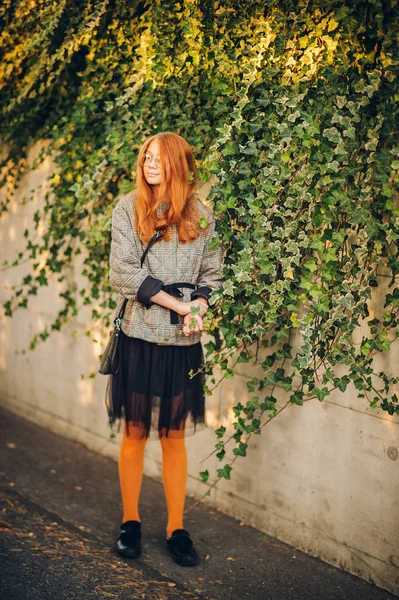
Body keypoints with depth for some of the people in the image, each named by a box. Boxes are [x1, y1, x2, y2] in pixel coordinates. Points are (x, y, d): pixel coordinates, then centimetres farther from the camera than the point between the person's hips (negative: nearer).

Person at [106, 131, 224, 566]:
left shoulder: (201, 217, 7)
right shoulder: (128, 209, 1)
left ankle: (176, 529, 15)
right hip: (138, 336, -1)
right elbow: (124, 274, -8)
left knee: (175, 437, 7)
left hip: (183, 342, 1)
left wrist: (199, 309, -11)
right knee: (134, 433, 6)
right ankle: (130, 522, 20)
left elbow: (211, 276, 10)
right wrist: (178, 304, -12)